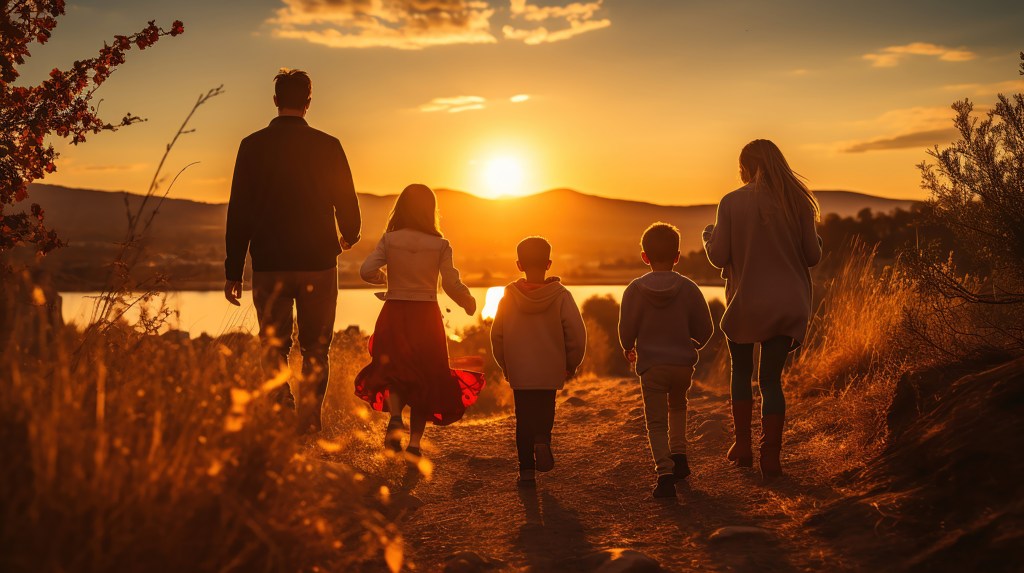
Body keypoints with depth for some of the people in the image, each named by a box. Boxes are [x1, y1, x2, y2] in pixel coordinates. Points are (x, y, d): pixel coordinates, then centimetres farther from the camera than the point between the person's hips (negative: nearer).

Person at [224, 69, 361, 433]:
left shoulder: (253, 146, -1)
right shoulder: (328, 146, -3)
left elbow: (239, 212, -2)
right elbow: (348, 207, 2)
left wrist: (233, 271, 4)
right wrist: (349, 237, 25)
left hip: (269, 266, 0)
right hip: (318, 265, 0)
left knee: (274, 349, 13)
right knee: (315, 351, 10)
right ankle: (308, 426, 8)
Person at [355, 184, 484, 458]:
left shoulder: (389, 240, -3)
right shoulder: (440, 245, -4)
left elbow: (367, 271, -10)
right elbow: (452, 284, -7)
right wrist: (469, 303, 11)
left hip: (394, 314, 1)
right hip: (426, 315, -1)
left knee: (393, 372, 18)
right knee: (425, 378, 12)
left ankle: (395, 416, -10)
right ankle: (414, 442, 8)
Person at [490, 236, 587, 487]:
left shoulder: (509, 296, -4)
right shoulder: (561, 296, -8)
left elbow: (497, 336, 2)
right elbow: (577, 334, -9)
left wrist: (505, 365, 16)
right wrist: (571, 364, 6)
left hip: (519, 372, 1)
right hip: (550, 370, 0)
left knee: (524, 418, 10)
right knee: (545, 410, 19)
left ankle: (527, 469, 8)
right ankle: (542, 440, -11)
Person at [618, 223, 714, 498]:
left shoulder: (635, 289, -8)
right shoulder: (689, 288, -4)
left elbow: (626, 330, -7)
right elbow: (705, 329, -1)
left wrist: (629, 349, 16)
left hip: (651, 365, -2)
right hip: (683, 364, 2)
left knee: (657, 421, 2)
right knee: (678, 406, 29)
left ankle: (665, 471, -12)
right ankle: (679, 455, 26)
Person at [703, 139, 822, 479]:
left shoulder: (732, 203, -8)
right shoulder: (797, 201, -2)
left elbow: (719, 256, -8)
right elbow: (812, 256, -1)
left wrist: (709, 235, 12)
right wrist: (801, 243, 22)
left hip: (745, 301, -1)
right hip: (787, 304, 1)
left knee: (741, 373, 19)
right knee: (771, 378, 9)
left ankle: (742, 447, 19)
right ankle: (771, 457, 4)